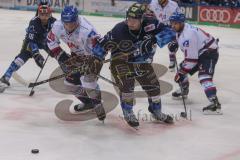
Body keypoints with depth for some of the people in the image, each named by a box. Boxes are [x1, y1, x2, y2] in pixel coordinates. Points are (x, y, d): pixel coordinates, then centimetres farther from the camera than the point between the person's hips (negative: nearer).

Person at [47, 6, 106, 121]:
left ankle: (98, 104, -3)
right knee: (70, 81, 9)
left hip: (92, 56, -7)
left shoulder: (86, 30, -39)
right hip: (77, 55, 7)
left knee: (87, 80, -23)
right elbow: (51, 40, -1)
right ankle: (88, 102, 31)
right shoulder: (58, 26, -19)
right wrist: (61, 55, -8)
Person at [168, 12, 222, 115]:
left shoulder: (188, 35, -31)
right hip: (198, 52, 11)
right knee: (182, 68, 17)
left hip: (209, 53, -11)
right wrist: (176, 44, 13)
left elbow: (191, 59, -30)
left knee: (204, 77, -29)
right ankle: (184, 91, 43)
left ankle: (215, 104, -40)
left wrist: (181, 72, -22)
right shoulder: (181, 29, 0)